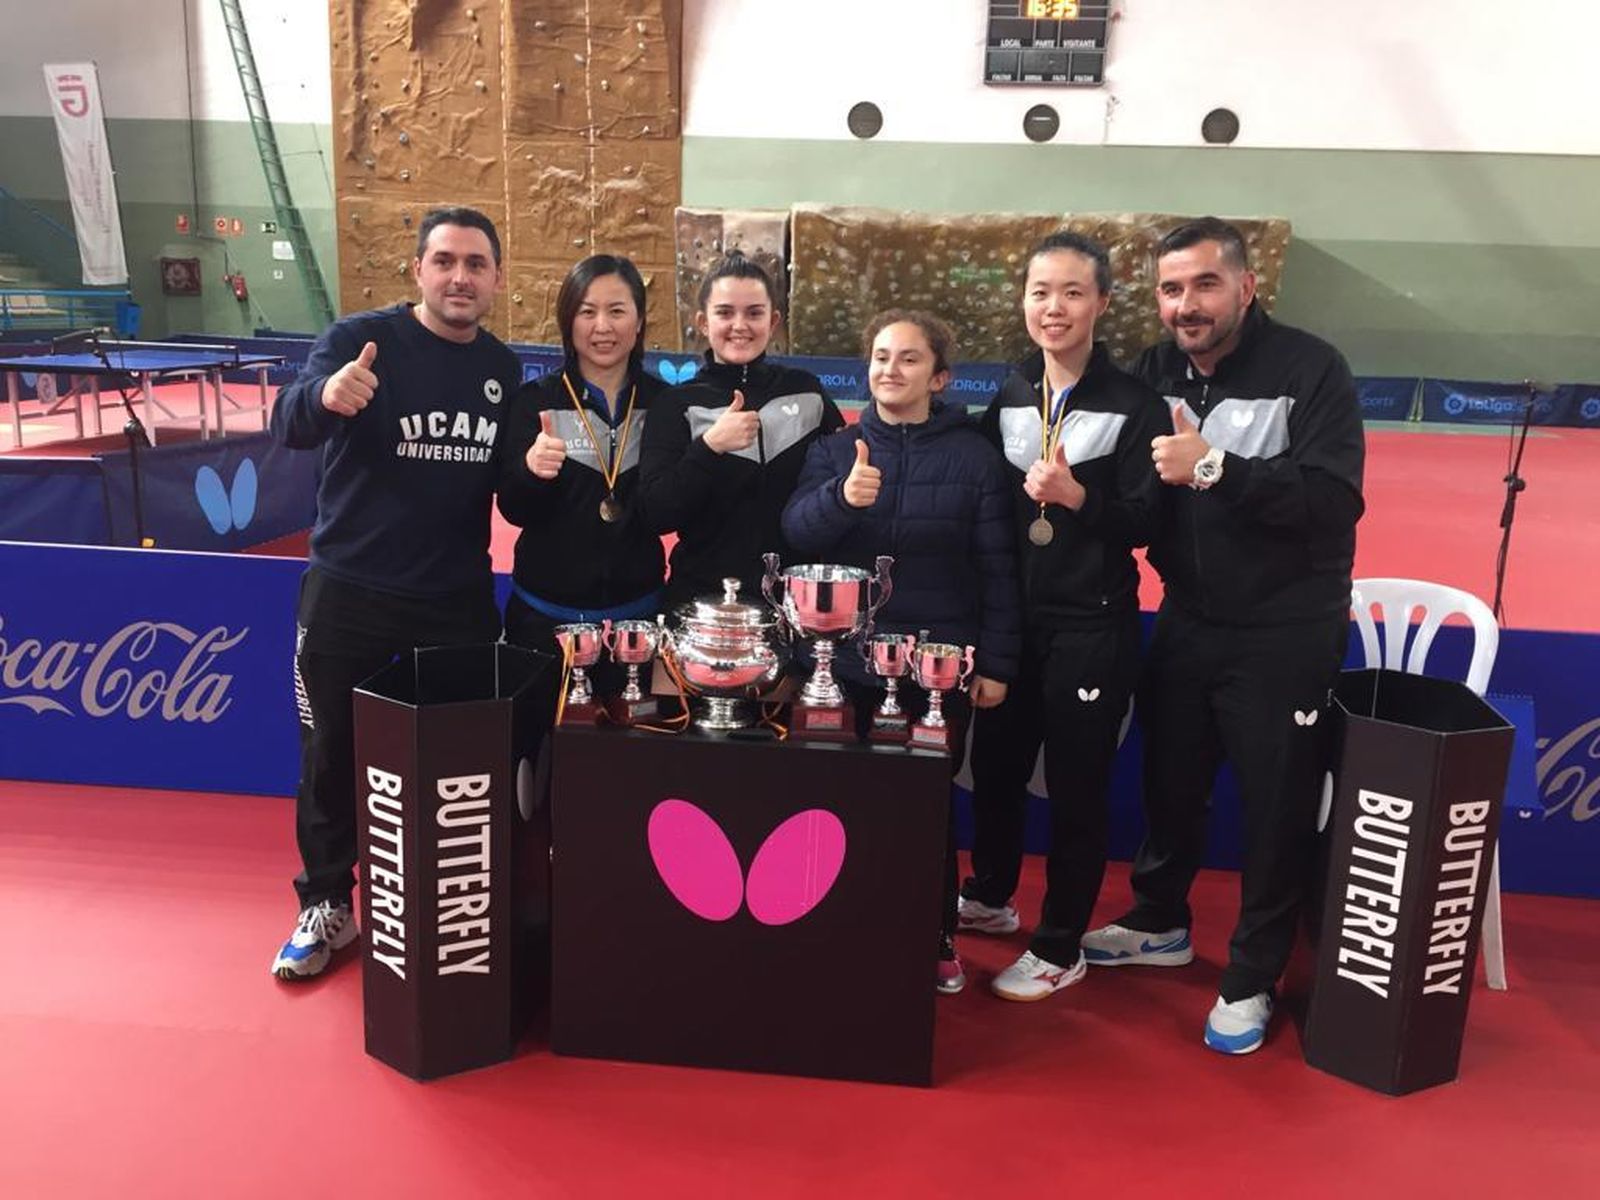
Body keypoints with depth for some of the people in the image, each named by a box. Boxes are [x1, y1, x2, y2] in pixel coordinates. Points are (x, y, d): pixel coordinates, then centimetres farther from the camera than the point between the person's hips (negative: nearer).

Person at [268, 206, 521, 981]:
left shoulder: (504, 369, 3)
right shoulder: (360, 337, -10)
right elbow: (288, 425, -26)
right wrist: (325, 395, -47)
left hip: (459, 598, 3)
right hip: (347, 592, -3)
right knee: (332, 755, 10)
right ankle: (326, 906, 30)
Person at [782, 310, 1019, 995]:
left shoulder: (973, 457, 1)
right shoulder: (836, 449, 6)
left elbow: (996, 570, -1)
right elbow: (795, 533, -9)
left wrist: (995, 664, -4)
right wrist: (842, 496, -29)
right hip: (847, 661, 2)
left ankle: (936, 939, 26)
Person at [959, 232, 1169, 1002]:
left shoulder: (1134, 405, -8)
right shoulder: (1008, 397, 8)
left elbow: (1144, 522, -12)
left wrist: (1077, 496, -28)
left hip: (1092, 627, -5)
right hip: (1011, 616, 5)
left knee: (1076, 785, 5)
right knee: (995, 765, 16)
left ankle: (1060, 948, 21)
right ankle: (989, 898, 39)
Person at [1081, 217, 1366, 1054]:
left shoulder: (1310, 370, -14)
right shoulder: (1154, 373, 2)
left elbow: (1335, 500, -25)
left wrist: (1214, 468, -32)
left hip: (1284, 633, -5)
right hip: (1187, 622, 5)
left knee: (1275, 807, 6)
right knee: (1170, 782, 17)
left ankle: (1251, 980, 23)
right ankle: (1160, 923, 40)